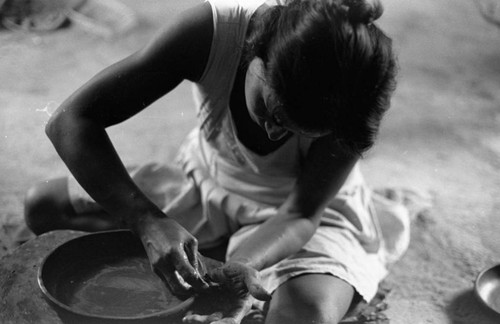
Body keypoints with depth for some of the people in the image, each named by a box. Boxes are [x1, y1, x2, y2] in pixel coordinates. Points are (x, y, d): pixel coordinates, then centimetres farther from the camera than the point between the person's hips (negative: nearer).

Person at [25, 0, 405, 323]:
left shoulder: (355, 96, -32)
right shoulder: (212, 31, -32)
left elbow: (301, 214, -20)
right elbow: (71, 121, -30)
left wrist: (244, 265, -41)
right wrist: (148, 220, -41)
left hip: (304, 207, -2)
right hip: (207, 181, 3)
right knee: (43, 206, -6)